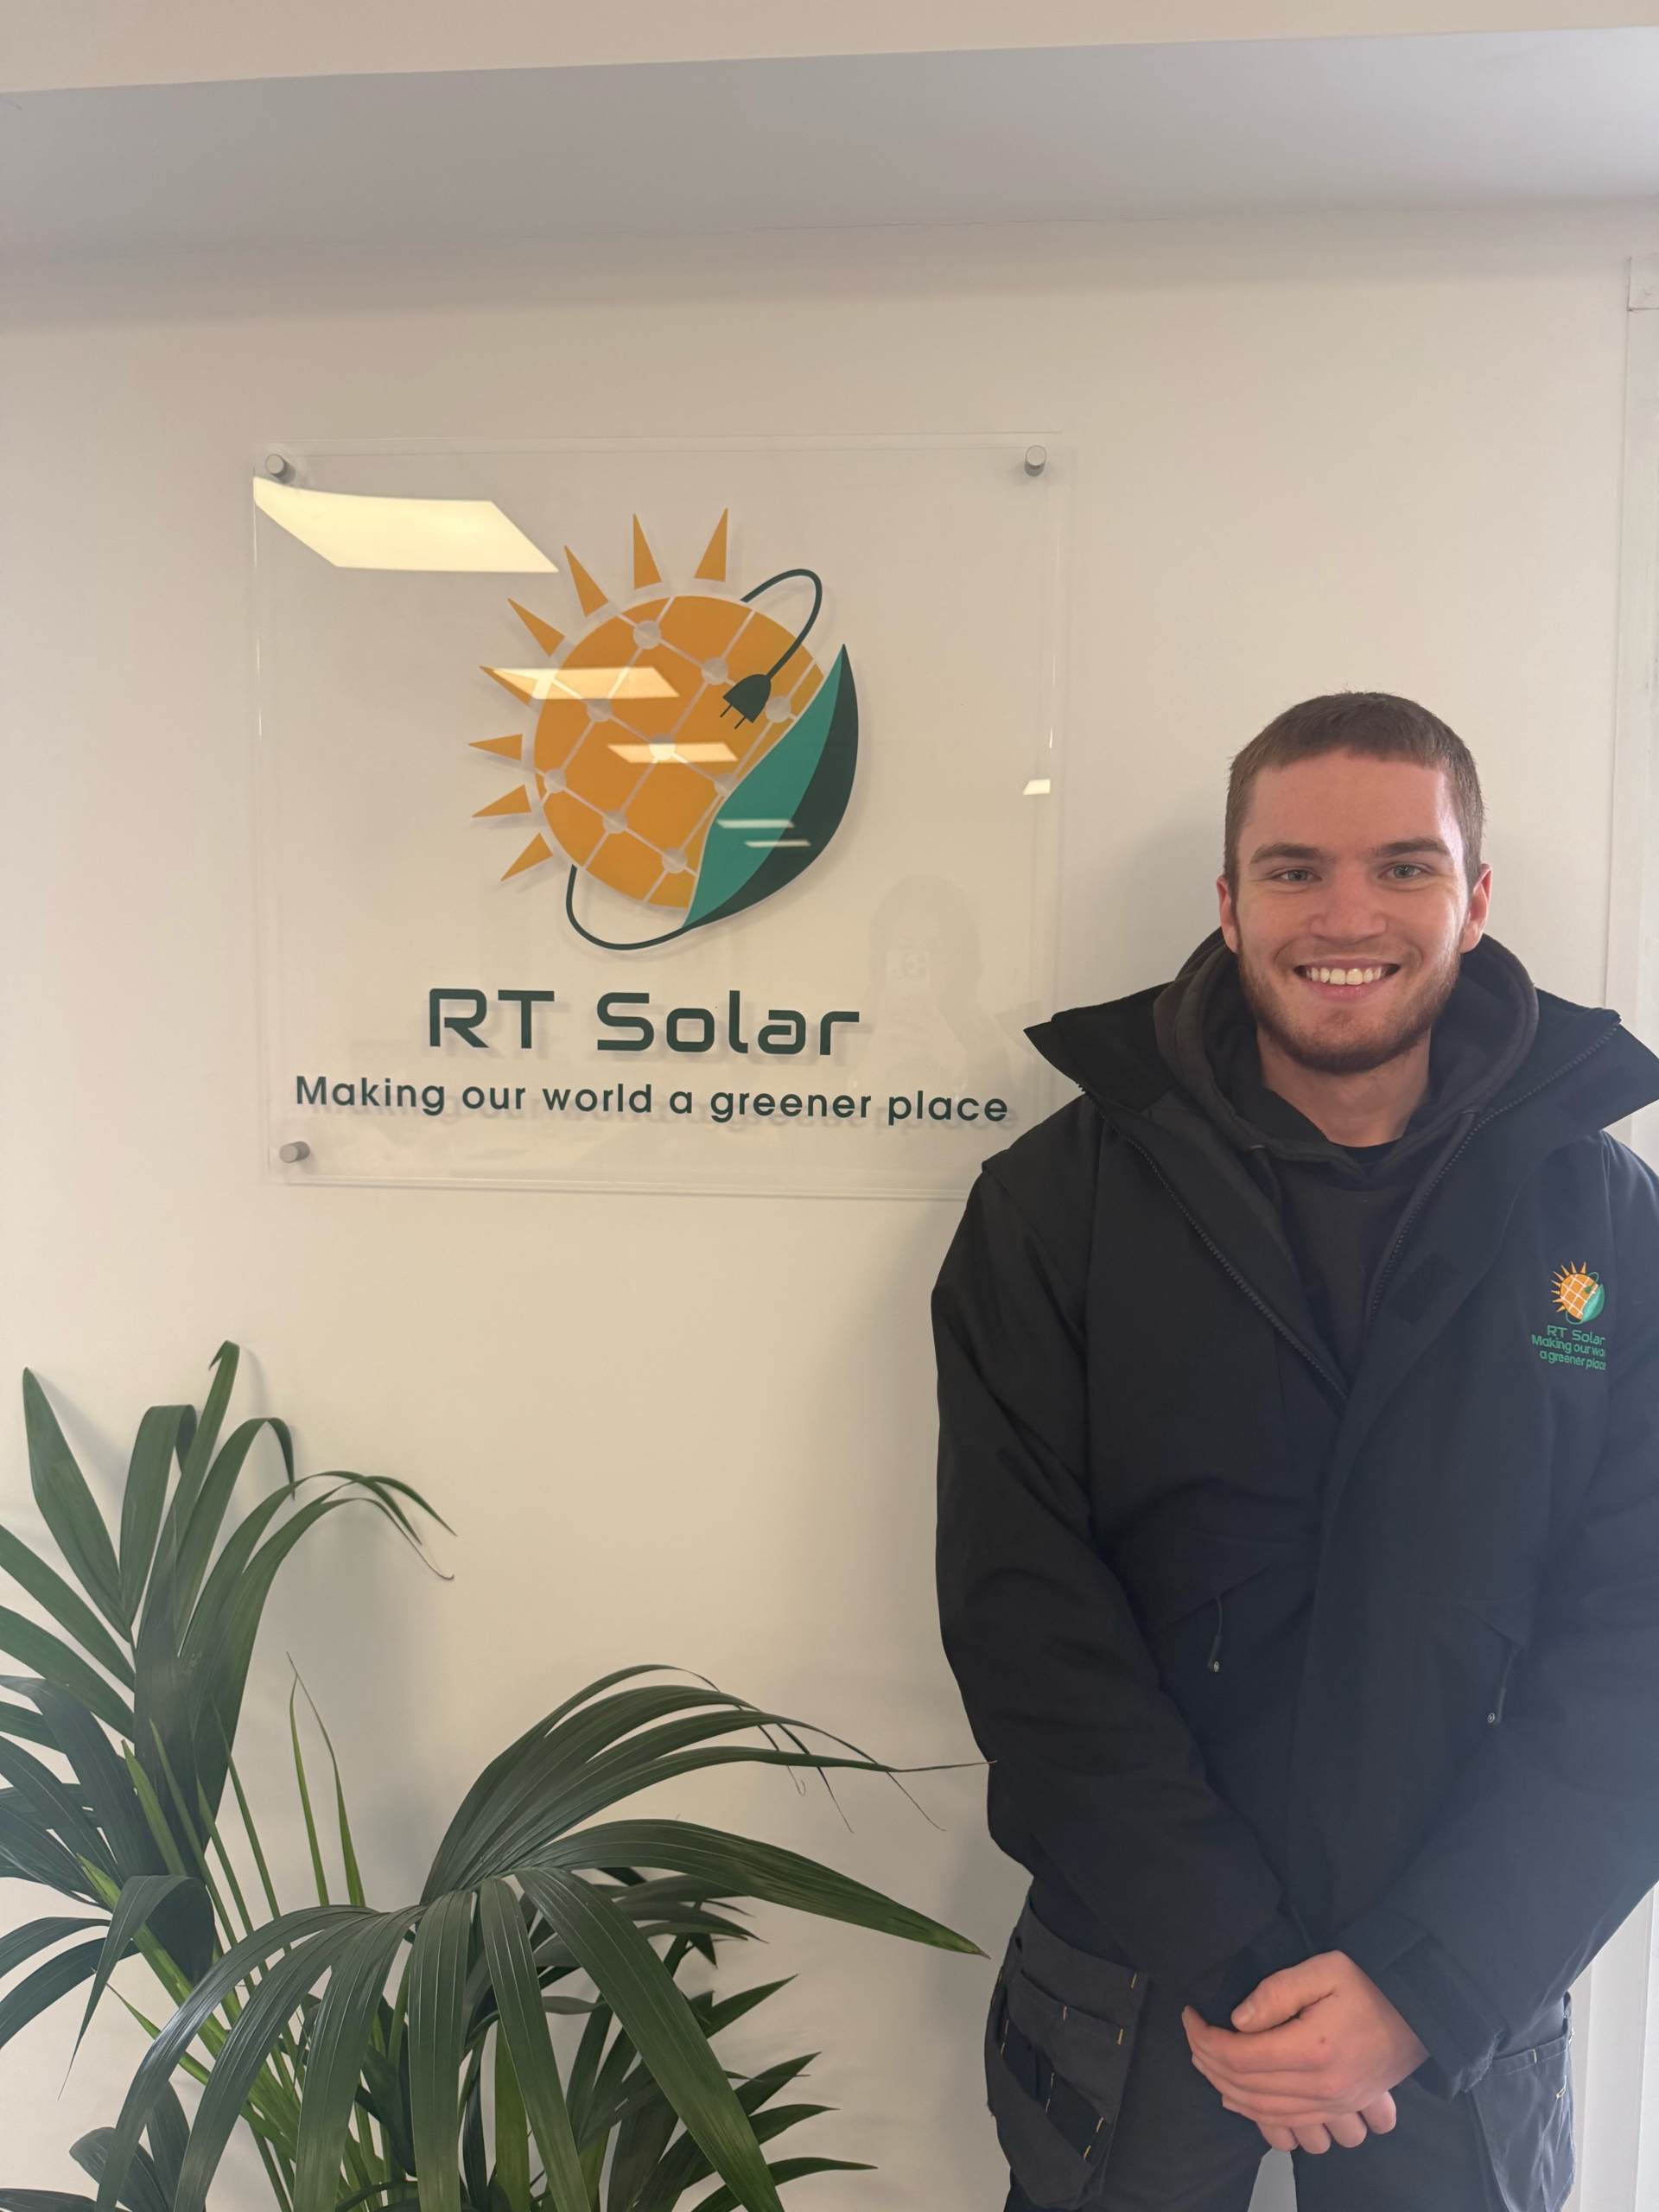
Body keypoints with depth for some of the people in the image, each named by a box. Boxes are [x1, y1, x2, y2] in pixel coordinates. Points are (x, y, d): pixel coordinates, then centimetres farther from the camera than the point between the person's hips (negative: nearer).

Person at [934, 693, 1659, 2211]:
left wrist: (1420, 1984, -15)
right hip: (1130, 1976, 0)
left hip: (1466, 2005, 1)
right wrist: (1229, 1960, -15)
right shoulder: (1060, 1202, -9)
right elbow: (1023, 1606, -12)